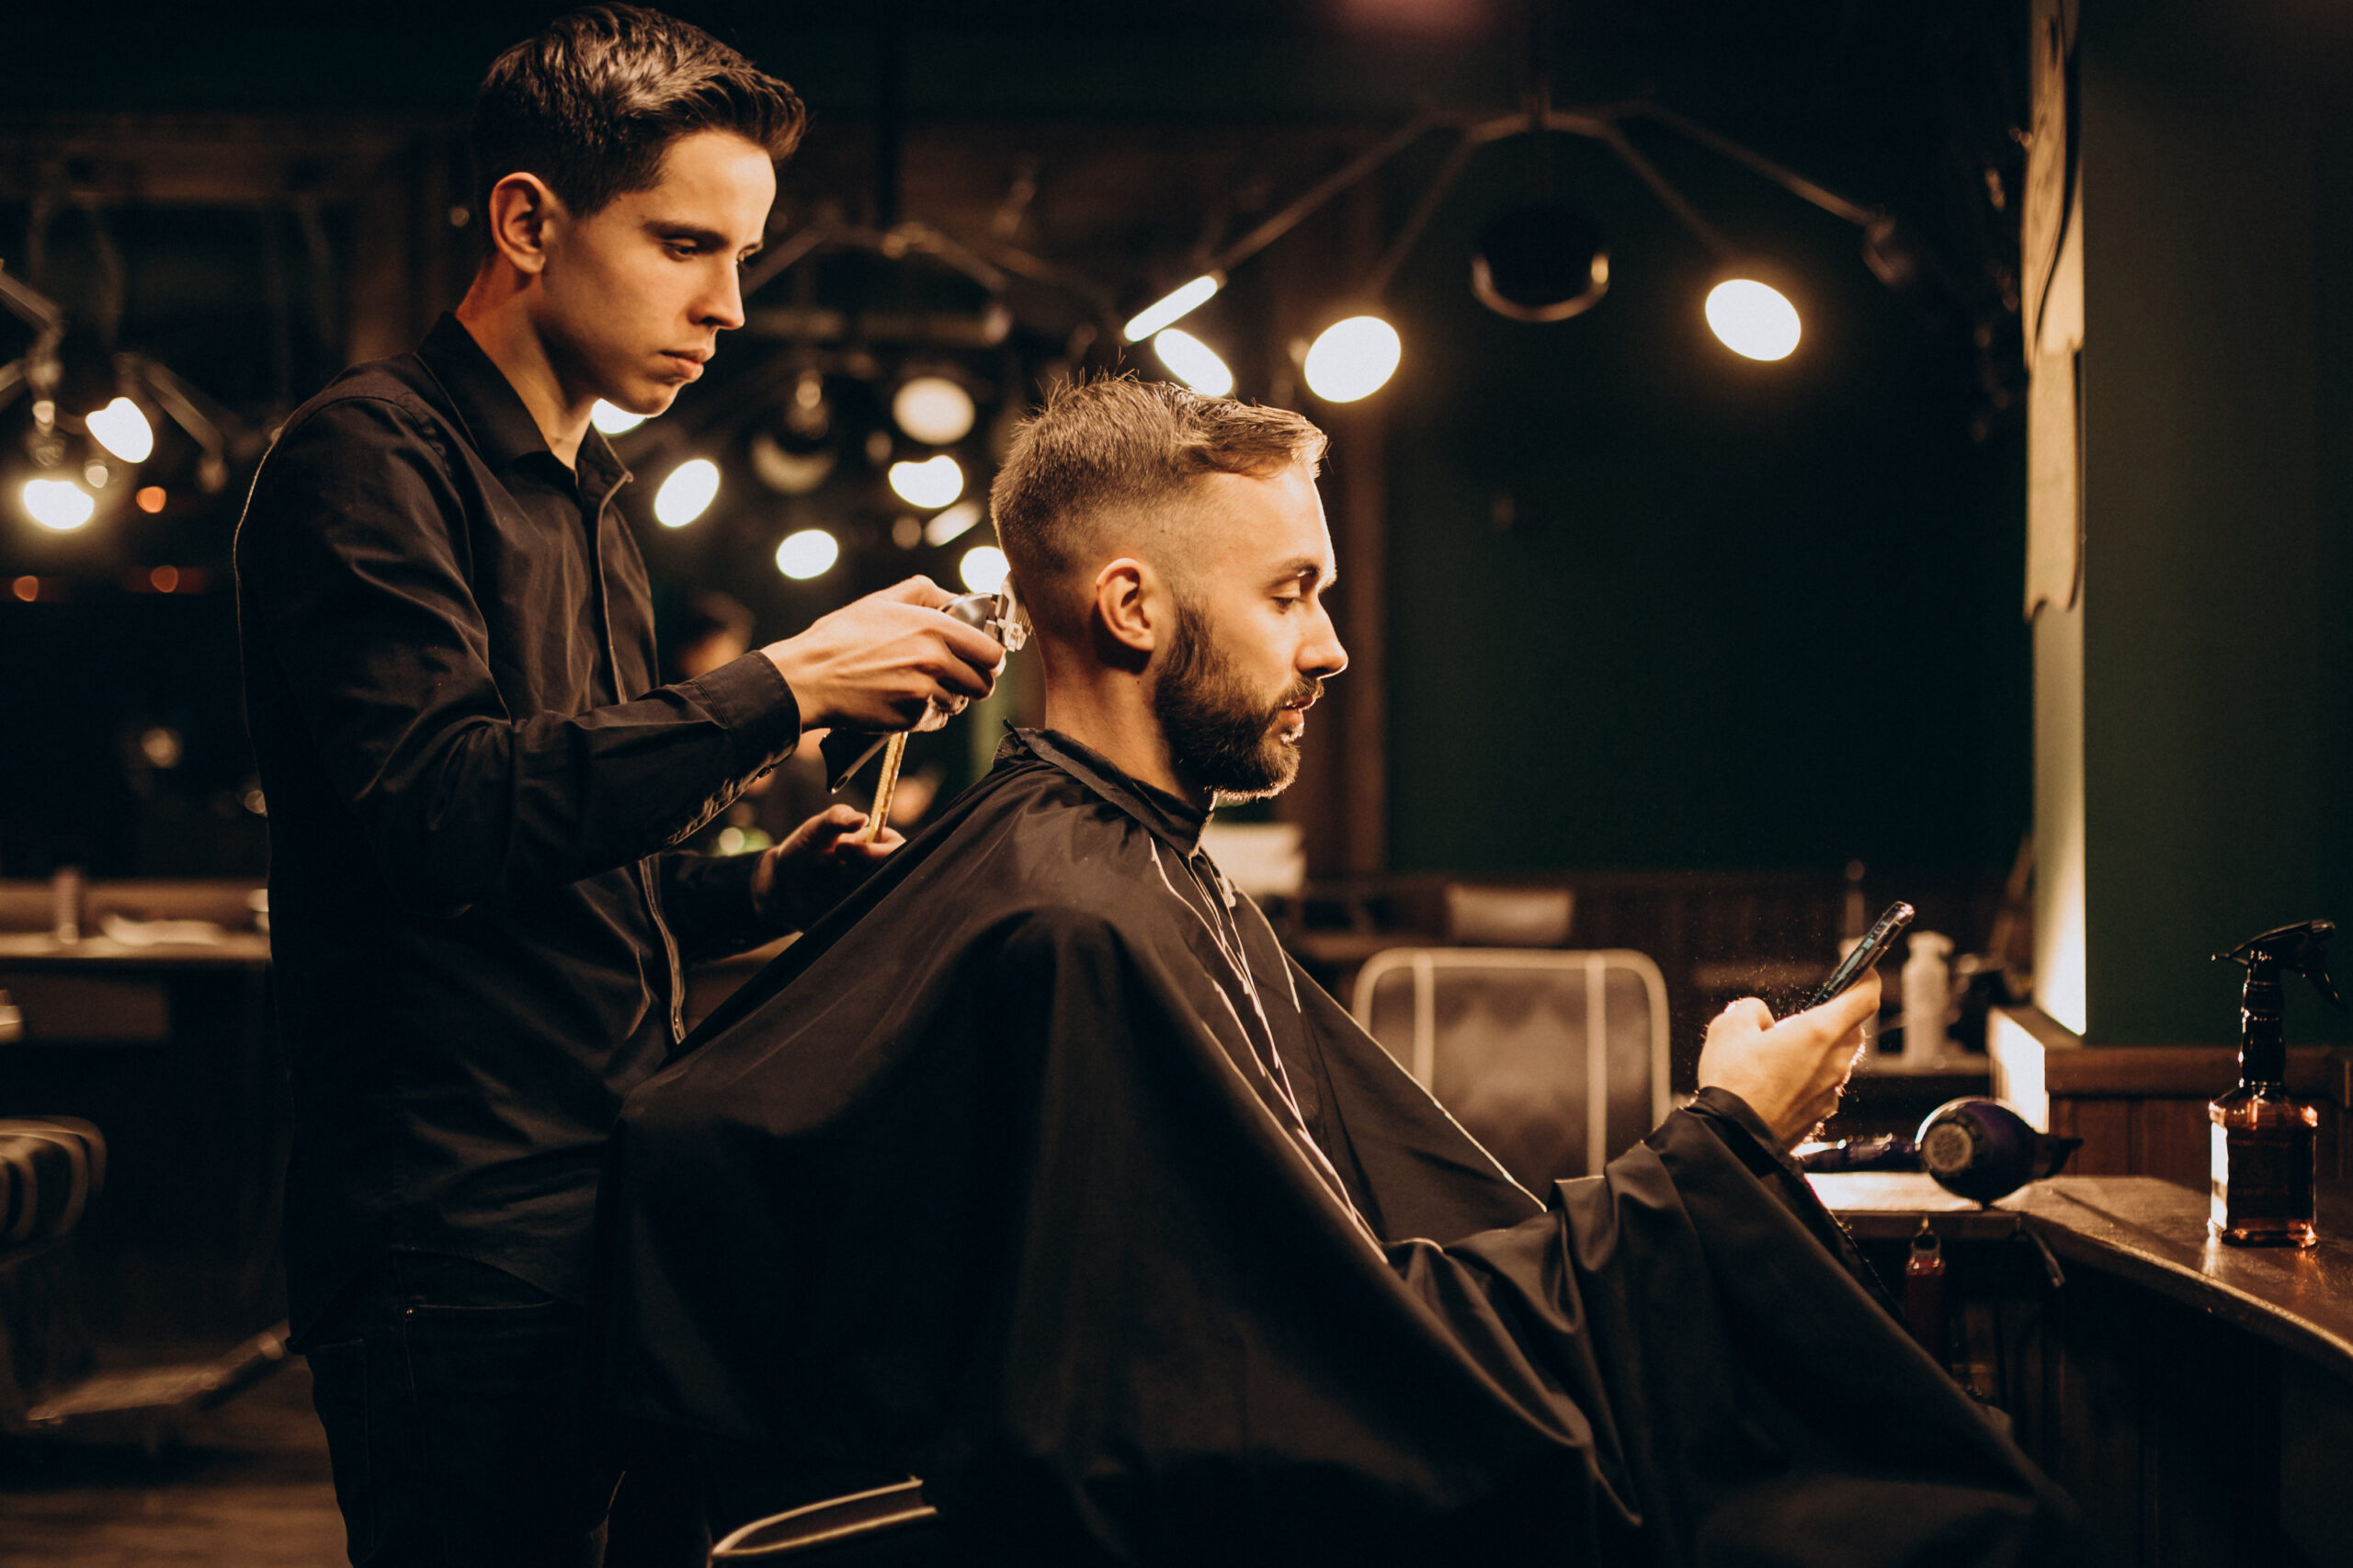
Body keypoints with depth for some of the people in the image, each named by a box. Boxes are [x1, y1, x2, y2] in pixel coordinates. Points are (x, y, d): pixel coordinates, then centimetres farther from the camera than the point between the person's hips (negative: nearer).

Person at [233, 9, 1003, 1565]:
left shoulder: (592, 509, 21)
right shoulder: (371, 457, -9)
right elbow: (441, 814, -23)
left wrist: (756, 889, 8)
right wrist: (785, 685, -21)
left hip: (610, 1229, 9)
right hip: (459, 1248, -9)